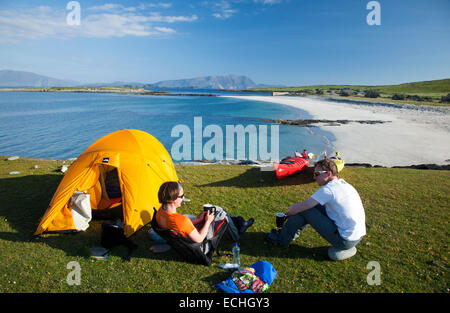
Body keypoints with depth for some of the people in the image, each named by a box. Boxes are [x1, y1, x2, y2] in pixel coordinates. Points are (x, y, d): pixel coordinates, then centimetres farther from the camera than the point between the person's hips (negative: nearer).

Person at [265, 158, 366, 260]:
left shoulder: (328, 189, -20)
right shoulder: (343, 184, 9)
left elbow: (298, 208, -15)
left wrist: (288, 213, 6)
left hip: (345, 240, -9)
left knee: (304, 210, -7)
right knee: (315, 205, 14)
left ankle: (283, 238, 12)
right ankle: (289, 232, 25)